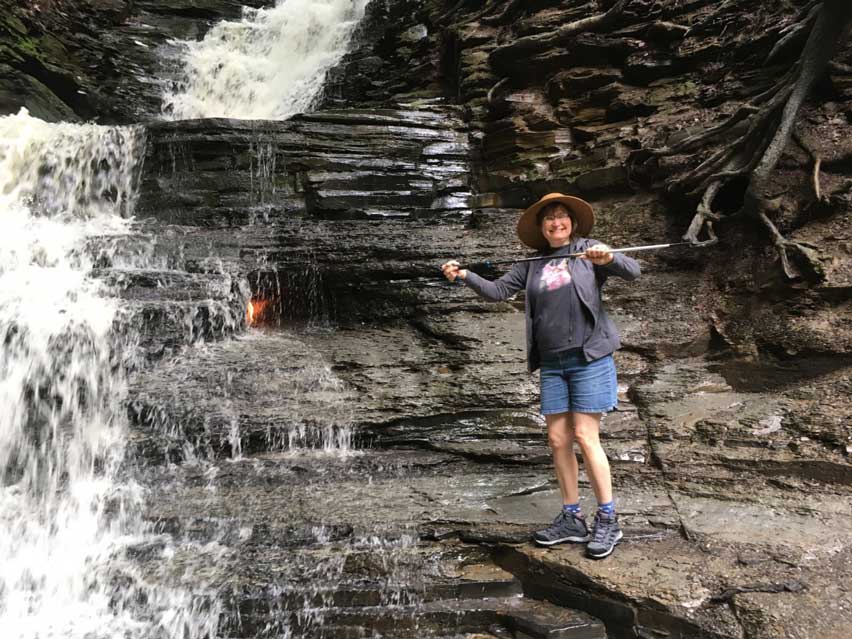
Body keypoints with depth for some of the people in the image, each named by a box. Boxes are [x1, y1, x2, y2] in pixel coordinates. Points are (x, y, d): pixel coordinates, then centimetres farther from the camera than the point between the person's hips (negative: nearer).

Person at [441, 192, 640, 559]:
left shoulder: (589, 251, 3)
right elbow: (497, 291, 7)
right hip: (551, 363, 4)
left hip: (589, 357, -4)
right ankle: (571, 519, 16)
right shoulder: (532, 265, 12)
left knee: (585, 438, -7)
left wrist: (608, 258, -29)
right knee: (558, 440, 4)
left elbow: (632, 271, -8)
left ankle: (608, 521, 6)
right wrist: (464, 276, -8)